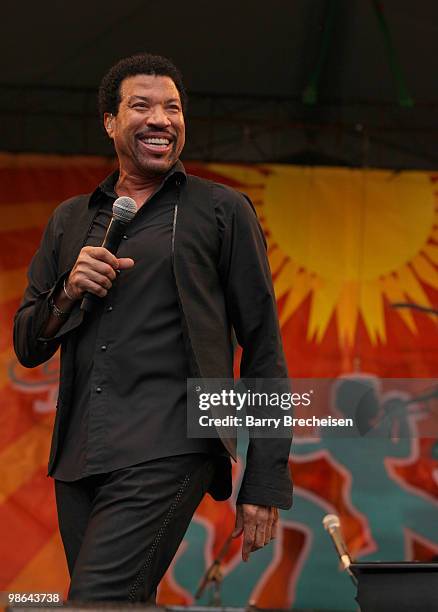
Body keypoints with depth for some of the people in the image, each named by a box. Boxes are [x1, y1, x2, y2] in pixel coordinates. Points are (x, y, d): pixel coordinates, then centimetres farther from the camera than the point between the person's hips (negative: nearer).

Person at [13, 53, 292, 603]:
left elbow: (263, 350, 5)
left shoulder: (222, 211, 7)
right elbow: (27, 347, 20)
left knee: (95, 598, -22)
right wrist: (68, 293, -2)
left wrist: (264, 485, -2)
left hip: (166, 453, -5)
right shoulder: (70, 220, 19)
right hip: (78, 456, 5)